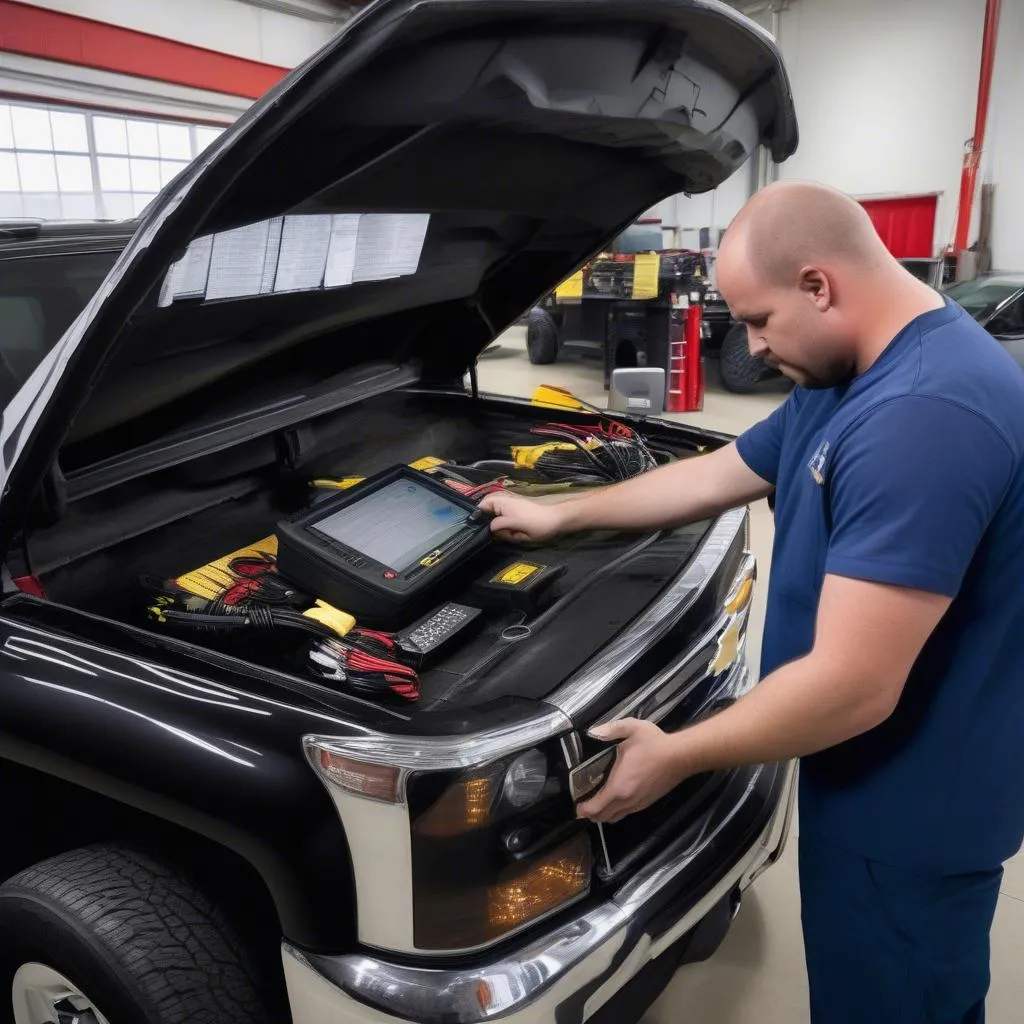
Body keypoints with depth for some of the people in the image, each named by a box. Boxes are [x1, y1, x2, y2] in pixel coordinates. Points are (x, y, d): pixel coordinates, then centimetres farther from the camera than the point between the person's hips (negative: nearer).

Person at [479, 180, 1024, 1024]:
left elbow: (852, 689, -33)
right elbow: (718, 477, 15)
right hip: (882, 781, 9)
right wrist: (559, 516, 18)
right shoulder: (846, 379, 4)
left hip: (910, 805, -9)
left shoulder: (923, 414, -31)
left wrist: (676, 756, -19)